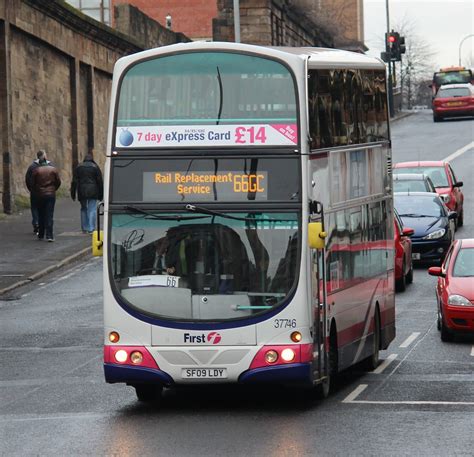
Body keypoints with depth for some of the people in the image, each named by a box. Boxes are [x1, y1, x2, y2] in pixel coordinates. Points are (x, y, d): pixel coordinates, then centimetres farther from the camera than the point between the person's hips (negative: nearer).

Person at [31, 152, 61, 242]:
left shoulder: (36, 170, -4)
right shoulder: (53, 169, -1)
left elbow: (32, 184, 0)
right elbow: (58, 182, 3)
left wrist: (35, 193, 15)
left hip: (39, 195, 0)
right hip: (51, 194, 0)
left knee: (41, 215, 12)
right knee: (49, 215, -2)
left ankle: (41, 235, 16)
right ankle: (49, 235, -11)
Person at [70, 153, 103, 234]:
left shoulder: (79, 167, 8)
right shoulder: (95, 167, 3)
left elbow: (74, 181, 6)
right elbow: (100, 181, 2)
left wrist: (73, 193, 9)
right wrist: (100, 194, 7)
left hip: (82, 192, 2)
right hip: (93, 192, -2)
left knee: (83, 209, 14)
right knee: (92, 210, -2)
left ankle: (84, 228, 15)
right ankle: (91, 229, -8)